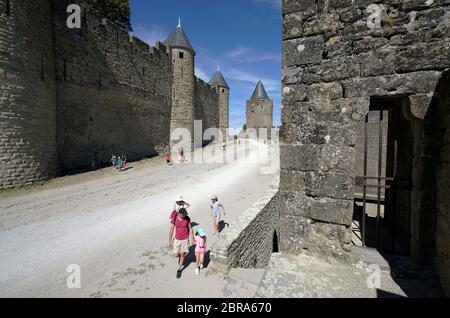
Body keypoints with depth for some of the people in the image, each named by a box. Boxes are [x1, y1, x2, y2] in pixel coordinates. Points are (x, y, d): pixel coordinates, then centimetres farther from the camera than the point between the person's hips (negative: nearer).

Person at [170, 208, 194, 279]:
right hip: (177, 239, 1)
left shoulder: (187, 218, -15)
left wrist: (192, 239, 0)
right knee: (176, 255, 5)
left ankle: (179, 269, 32)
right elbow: (172, 230, -5)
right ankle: (180, 257, 43)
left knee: (182, 255, 10)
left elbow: (190, 229, -4)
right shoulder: (174, 219, -15)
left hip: (185, 239, -1)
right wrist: (170, 240, -1)